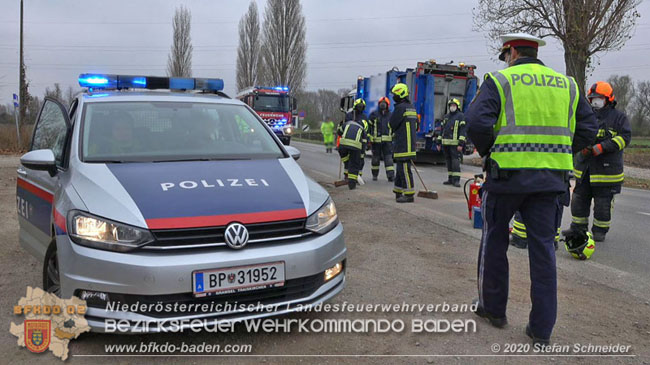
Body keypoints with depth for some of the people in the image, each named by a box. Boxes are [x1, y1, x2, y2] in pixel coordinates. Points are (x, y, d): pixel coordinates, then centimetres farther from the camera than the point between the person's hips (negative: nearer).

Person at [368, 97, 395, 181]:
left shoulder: (391, 115, 9)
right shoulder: (373, 114, 3)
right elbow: (368, 126, 3)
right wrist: (368, 138, -4)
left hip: (387, 140, 1)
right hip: (376, 140, -1)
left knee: (388, 158, -6)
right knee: (375, 158, 8)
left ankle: (391, 175, -9)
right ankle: (375, 175, 21)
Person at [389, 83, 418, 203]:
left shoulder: (400, 107, -14)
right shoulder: (412, 108, 17)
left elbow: (392, 124, -11)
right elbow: (416, 124, 24)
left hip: (403, 145, -10)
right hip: (410, 143, 10)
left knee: (404, 169, -8)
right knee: (400, 168, 15)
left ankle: (409, 195, -7)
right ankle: (398, 193, 22)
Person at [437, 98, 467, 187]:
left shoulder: (461, 116, -1)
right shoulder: (446, 117, 19)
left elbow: (463, 131, -8)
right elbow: (442, 130, 23)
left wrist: (461, 144, -16)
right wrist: (439, 142, 17)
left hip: (455, 144, -6)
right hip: (445, 143, 6)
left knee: (455, 161, -11)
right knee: (448, 162, 9)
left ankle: (456, 180, -11)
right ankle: (450, 179, 16)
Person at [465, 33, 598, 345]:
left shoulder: (500, 80, -2)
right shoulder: (567, 85, 12)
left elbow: (477, 123, -15)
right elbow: (588, 130, 11)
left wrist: (488, 152, 2)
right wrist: (555, 153, 15)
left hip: (507, 175, -3)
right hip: (550, 179, 4)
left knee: (494, 241, 14)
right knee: (543, 248, 8)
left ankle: (493, 308, 27)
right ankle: (541, 328, 11)